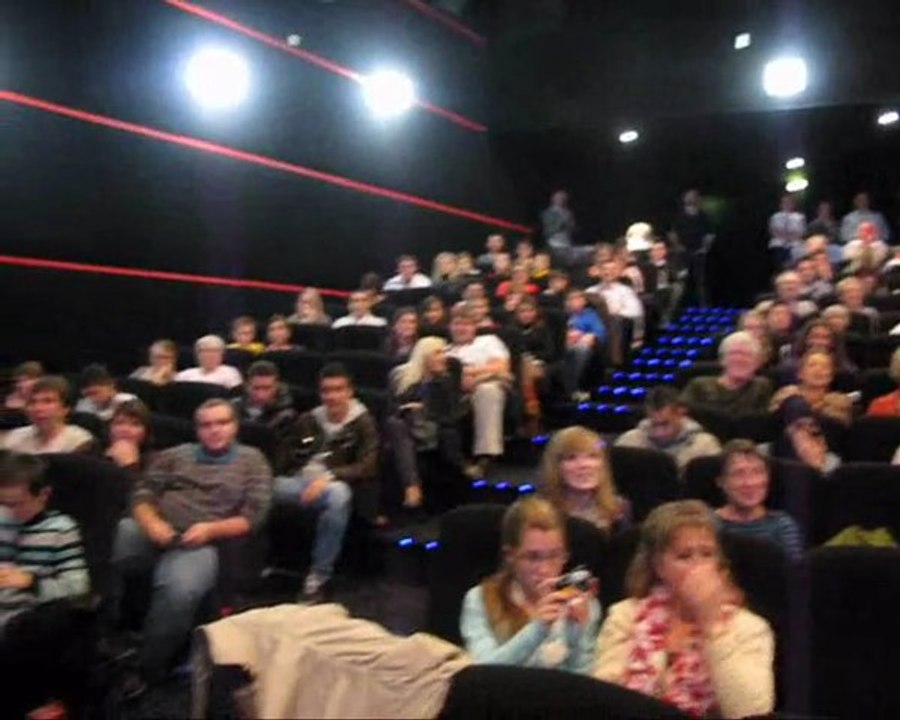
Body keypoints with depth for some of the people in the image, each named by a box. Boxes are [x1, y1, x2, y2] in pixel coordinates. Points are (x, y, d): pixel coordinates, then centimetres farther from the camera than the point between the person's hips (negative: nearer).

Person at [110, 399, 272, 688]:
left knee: (179, 589, -35)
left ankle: (147, 670, -13)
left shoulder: (252, 461, 13)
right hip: (152, 532, 3)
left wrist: (210, 529, -11)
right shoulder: (174, 455, 22)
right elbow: (142, 495, 13)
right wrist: (151, 523, -8)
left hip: (199, 543, -3)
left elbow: (251, 518, 4)